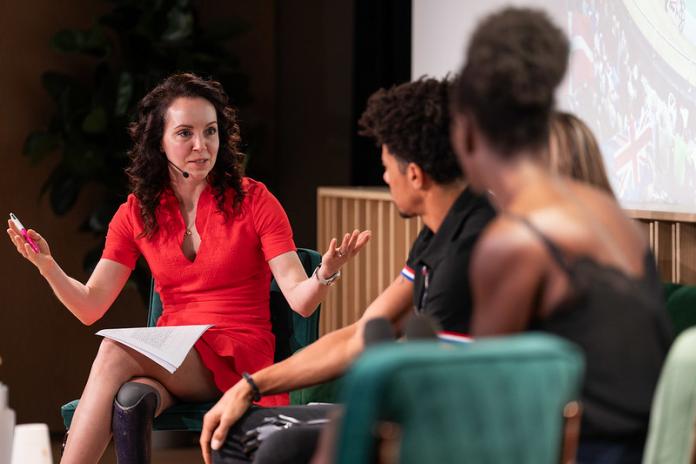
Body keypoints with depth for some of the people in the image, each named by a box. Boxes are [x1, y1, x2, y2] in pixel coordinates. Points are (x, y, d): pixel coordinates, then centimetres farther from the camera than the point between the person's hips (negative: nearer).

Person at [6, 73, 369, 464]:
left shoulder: (254, 201, -1)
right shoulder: (137, 213, 9)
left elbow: (301, 300, -8)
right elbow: (91, 307, 3)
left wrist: (326, 273, -30)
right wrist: (47, 266, -15)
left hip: (240, 362, -3)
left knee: (116, 351, -30)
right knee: (128, 402, -36)